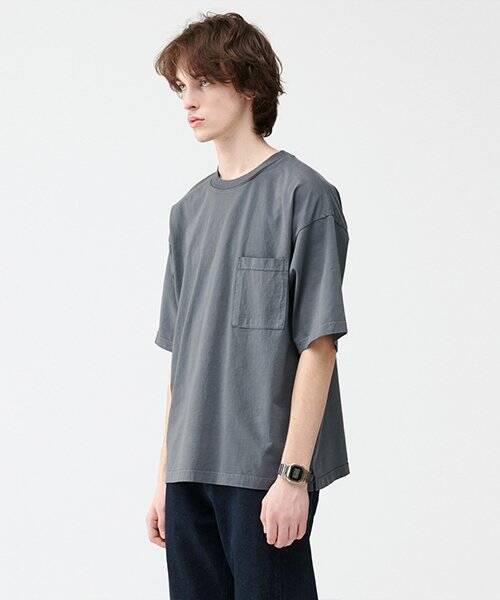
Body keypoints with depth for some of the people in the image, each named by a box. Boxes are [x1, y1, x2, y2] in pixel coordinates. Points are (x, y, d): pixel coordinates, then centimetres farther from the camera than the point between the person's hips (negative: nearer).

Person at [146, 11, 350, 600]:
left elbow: (318, 346, -10)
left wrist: (293, 474, -15)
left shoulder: (303, 194, -6)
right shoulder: (189, 211, 15)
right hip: (191, 472, 6)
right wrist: (165, 477, 14)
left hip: (265, 473, -6)